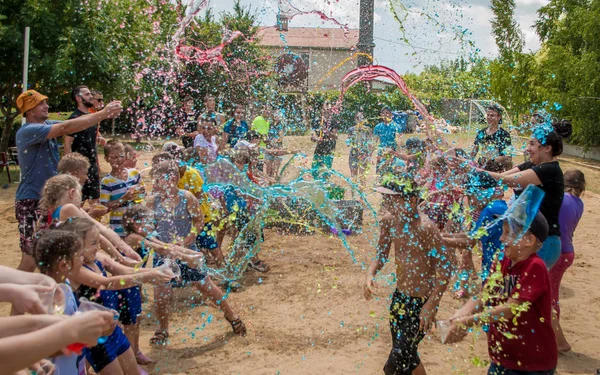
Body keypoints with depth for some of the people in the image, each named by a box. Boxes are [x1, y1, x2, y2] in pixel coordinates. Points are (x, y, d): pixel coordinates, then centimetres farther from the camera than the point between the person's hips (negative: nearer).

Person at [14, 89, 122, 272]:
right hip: (31, 202, -9)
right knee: (32, 258, -7)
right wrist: (103, 114, -30)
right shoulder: (27, 131, -20)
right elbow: (67, 128, -29)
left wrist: (105, 114, -19)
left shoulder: (47, 125, 7)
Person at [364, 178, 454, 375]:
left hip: (421, 302, -7)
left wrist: (431, 306, -24)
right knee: (406, 355, 22)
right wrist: (370, 274, -12)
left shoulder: (425, 228, -26)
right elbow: (381, 254, 8)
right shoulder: (389, 220, -6)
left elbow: (446, 267, -23)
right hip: (400, 297, 7)